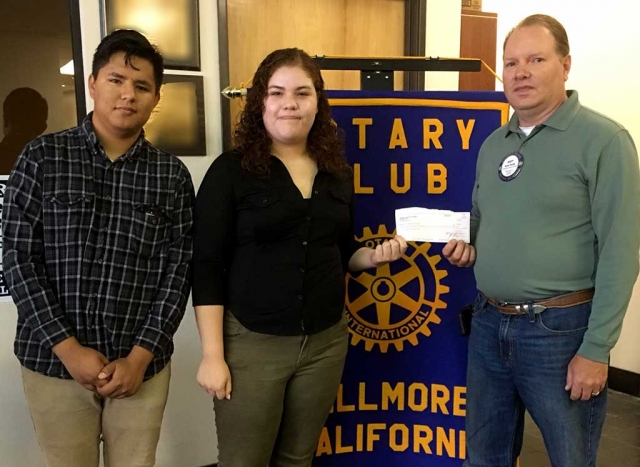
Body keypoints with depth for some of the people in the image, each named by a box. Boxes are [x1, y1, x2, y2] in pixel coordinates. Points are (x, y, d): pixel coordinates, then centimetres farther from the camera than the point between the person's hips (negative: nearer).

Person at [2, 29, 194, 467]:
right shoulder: (42, 157, -2)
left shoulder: (172, 175, 1)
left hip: (141, 365, 1)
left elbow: (178, 270, -1)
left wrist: (141, 355, -8)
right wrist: (68, 348, -11)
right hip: (54, 362, -1)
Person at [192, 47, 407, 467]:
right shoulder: (231, 171, -8)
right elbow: (207, 268, -9)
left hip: (326, 340, 4)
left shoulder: (337, 173, 6)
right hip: (251, 342, -4)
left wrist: (375, 256, -5)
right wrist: (213, 355, -12)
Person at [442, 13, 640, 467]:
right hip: (488, 324, 6)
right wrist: (466, 245, -1)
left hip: (560, 329, -6)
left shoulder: (603, 140, -11)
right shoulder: (493, 145, 9)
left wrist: (596, 348, -16)